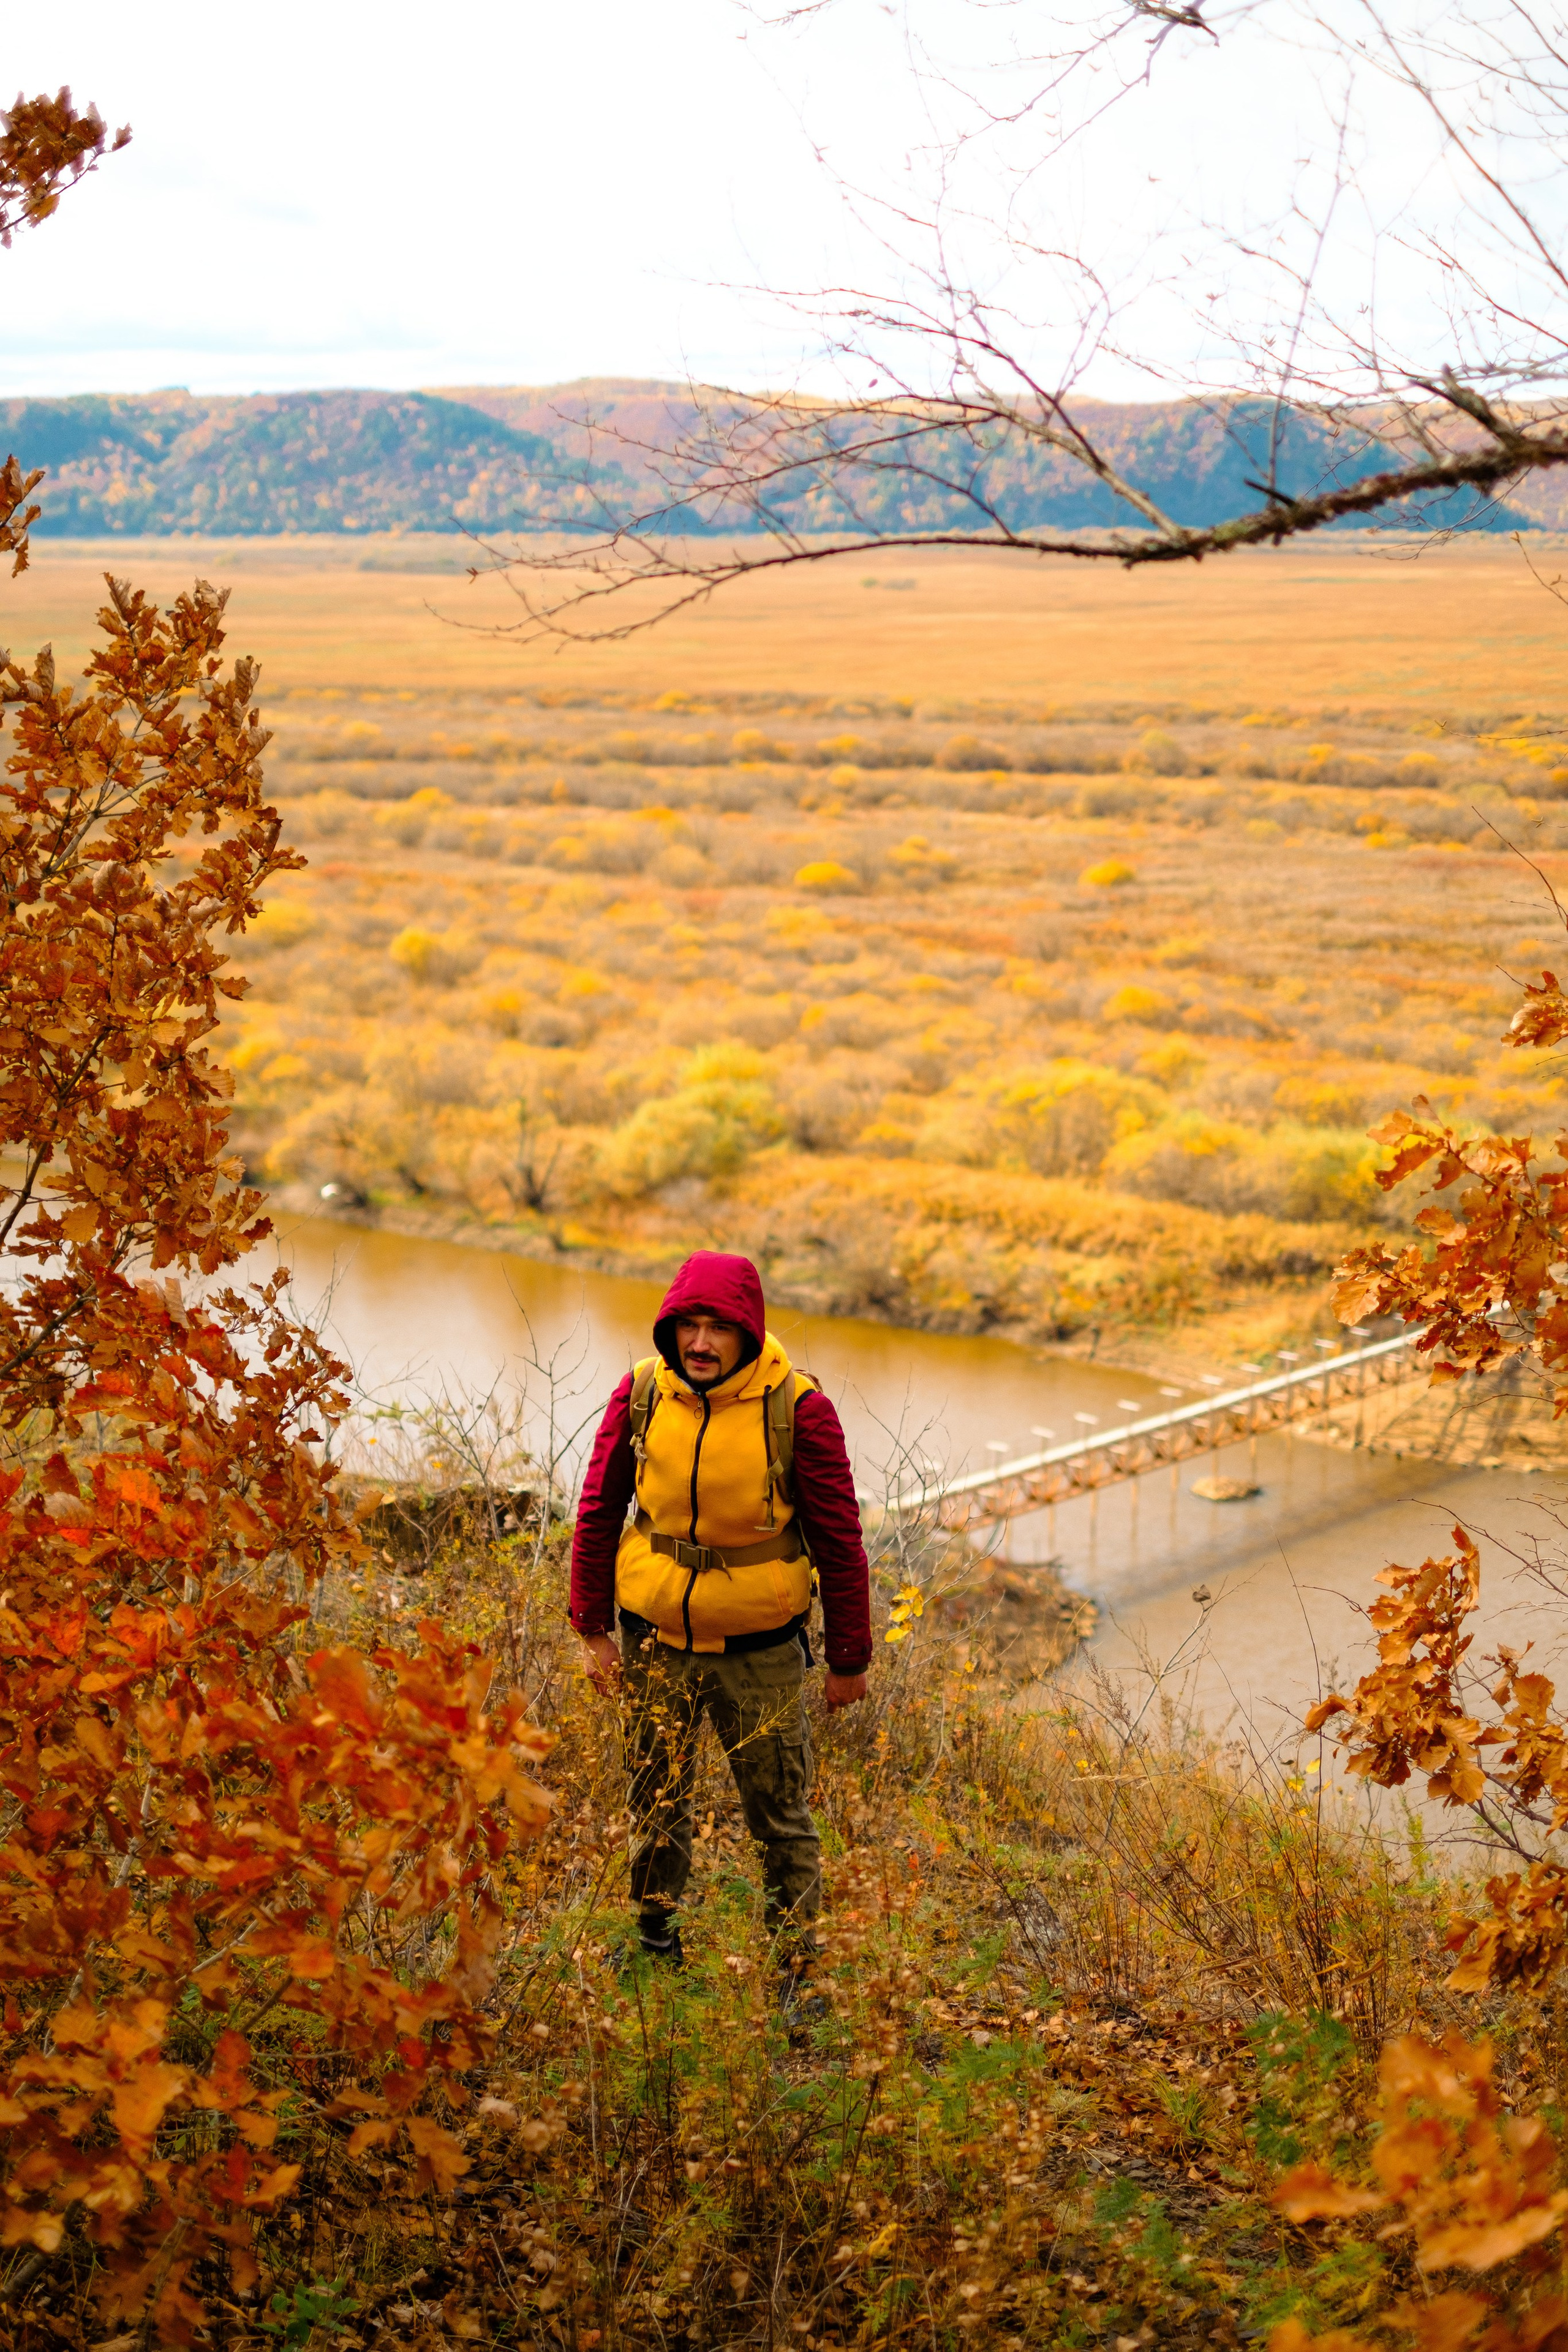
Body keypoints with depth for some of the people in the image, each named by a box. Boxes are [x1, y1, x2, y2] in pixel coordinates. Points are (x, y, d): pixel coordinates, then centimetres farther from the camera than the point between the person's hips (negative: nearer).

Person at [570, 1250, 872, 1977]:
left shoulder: (796, 1408, -15)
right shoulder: (640, 1395, -8)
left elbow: (838, 1538, -7)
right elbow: (599, 1512, 4)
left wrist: (848, 1658, -3)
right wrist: (593, 1628, 4)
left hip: (759, 1645, -2)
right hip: (655, 1637, 2)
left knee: (781, 1812, 7)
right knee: (656, 1804, 14)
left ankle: (797, 1967, 19)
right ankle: (654, 1938, 34)